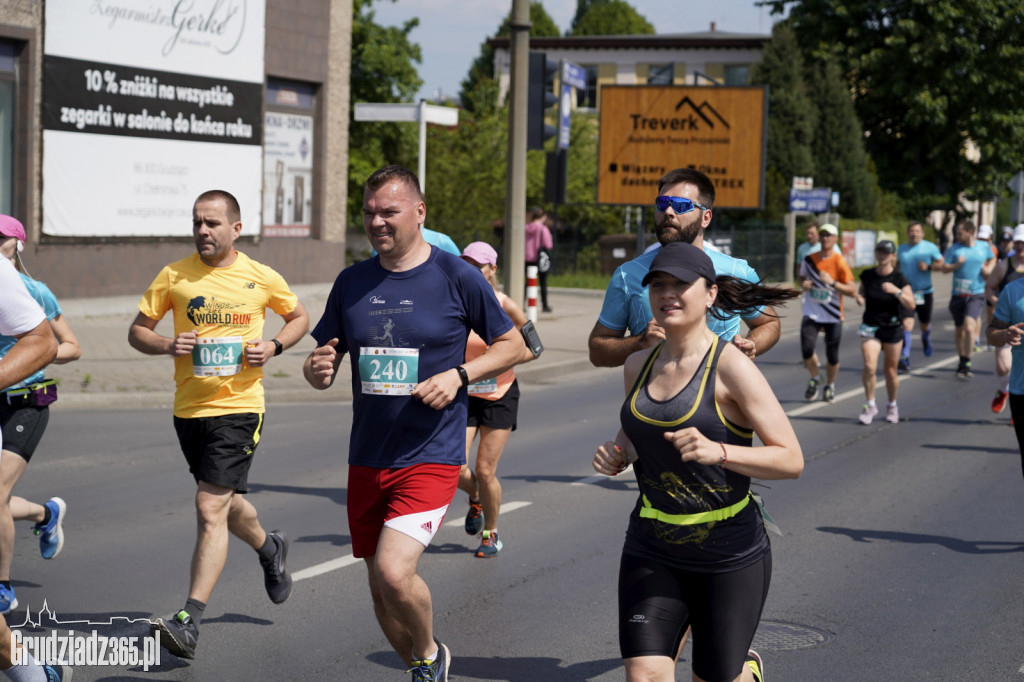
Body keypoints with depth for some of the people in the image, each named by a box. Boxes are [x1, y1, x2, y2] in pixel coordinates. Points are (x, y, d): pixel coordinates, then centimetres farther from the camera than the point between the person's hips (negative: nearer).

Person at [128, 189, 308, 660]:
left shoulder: (262, 278, -1)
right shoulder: (173, 276, 1)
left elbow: (299, 317, 16)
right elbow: (137, 330, 7)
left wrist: (273, 346, -4)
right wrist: (167, 345, -14)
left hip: (239, 406, -4)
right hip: (189, 408, 4)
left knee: (211, 508, -14)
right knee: (226, 504, 20)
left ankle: (189, 621, -15)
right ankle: (269, 548, 52)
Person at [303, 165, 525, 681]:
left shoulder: (457, 277, -5)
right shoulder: (351, 283, 7)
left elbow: (512, 345, 4)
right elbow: (321, 367, 13)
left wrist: (458, 375, -13)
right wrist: (318, 370, -12)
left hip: (431, 458, -5)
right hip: (367, 460, 5)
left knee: (394, 572, -21)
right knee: (381, 591, 10)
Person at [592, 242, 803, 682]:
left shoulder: (730, 367, -14)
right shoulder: (639, 365, 3)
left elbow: (791, 460, -16)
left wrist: (717, 451, -31)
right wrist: (616, 455, -1)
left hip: (729, 553, -4)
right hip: (651, 551, 4)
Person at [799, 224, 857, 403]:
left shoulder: (840, 262, -9)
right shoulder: (809, 259, 3)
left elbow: (852, 290, -11)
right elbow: (802, 277, 21)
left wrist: (832, 282, -24)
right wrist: (804, 284, -2)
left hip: (833, 316, -2)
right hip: (811, 314, 2)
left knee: (832, 357, 4)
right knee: (807, 350, -16)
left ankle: (830, 386, 30)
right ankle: (815, 378, 13)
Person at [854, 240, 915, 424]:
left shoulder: (899, 278, -8)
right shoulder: (867, 276, -1)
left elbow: (911, 305, -14)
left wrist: (896, 291, -28)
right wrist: (859, 298, -6)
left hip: (892, 328, -1)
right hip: (870, 327, 1)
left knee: (890, 369, 8)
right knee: (869, 366, -17)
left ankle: (892, 406, 29)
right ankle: (870, 405, -2)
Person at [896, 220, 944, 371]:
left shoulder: (930, 247, -2)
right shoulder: (901, 249, 5)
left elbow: (942, 264, -1)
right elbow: (895, 265, 22)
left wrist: (929, 266, -16)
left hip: (925, 292, 0)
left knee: (925, 325, 16)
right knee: (907, 324, -18)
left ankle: (926, 339, 53)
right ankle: (905, 359, -21)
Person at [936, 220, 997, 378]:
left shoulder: (984, 246, 4)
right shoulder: (954, 249, 1)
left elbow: (992, 259, 23)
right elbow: (944, 268, -1)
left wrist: (989, 268, 3)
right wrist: (957, 264, -19)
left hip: (976, 295, -2)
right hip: (958, 295, 2)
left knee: (969, 327, -20)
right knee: (960, 330, 12)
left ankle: (966, 364, -13)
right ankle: (962, 362, 30)